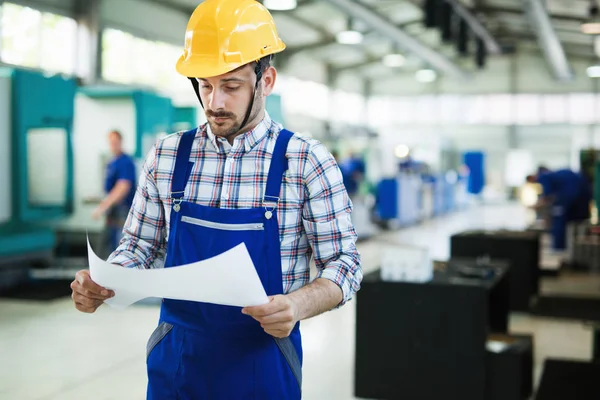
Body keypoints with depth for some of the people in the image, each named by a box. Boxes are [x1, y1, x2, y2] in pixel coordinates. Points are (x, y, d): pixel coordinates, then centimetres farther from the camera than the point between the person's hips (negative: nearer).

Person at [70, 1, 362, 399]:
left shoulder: (309, 163, -9)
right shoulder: (166, 157, 0)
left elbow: (344, 264, -7)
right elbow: (140, 247, 8)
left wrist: (298, 304, -27)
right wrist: (100, 284, -12)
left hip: (264, 364, -2)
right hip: (175, 362, 3)